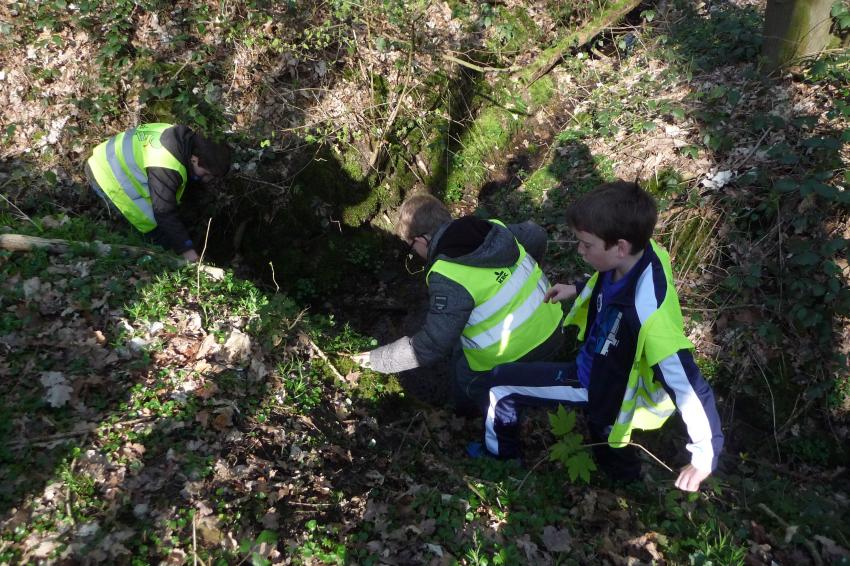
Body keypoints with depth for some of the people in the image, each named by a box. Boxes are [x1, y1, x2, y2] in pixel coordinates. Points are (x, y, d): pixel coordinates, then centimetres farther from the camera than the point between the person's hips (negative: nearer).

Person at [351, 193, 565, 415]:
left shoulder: (449, 279, -26)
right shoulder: (496, 229, -4)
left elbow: (432, 346, -25)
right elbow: (536, 234, 14)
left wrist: (378, 359, -11)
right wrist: (529, 270, 34)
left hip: (518, 359, -7)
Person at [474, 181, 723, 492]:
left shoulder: (649, 315, -43)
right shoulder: (636, 256, -20)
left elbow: (689, 387, -34)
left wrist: (705, 456, -25)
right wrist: (578, 290, 7)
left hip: (607, 389, -7)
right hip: (596, 363, 7)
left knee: (500, 383, -1)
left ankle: (500, 457, 26)